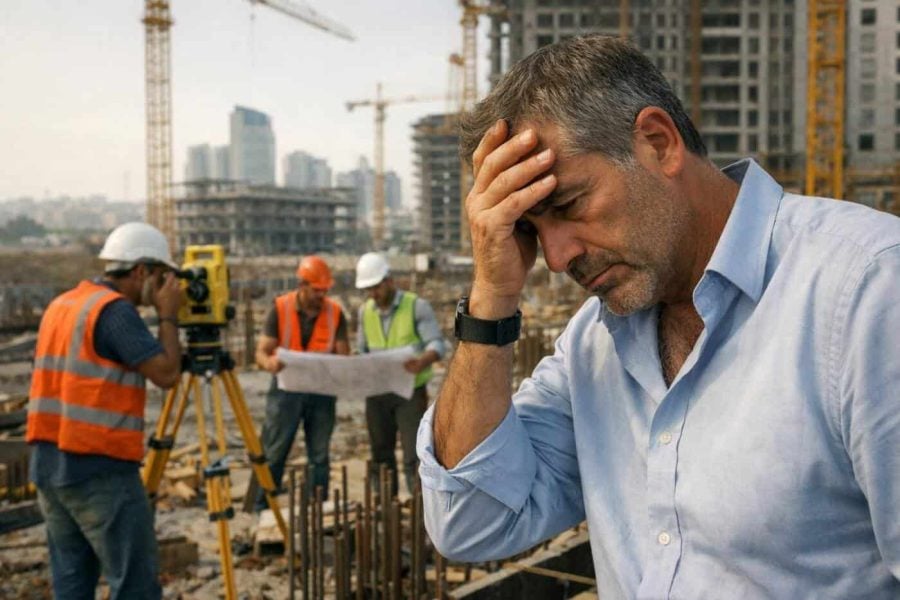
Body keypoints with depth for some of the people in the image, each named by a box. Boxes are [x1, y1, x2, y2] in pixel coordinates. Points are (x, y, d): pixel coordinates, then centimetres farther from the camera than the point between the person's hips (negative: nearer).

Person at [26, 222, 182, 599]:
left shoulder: (60, 306, 14)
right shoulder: (115, 309, -13)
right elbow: (166, 373, -14)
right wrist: (169, 315, -4)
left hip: (48, 465, 9)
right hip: (100, 469, -9)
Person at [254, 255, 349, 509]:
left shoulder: (335, 312, -2)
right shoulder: (280, 309, -7)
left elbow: (343, 356, -2)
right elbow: (261, 352, -8)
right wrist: (269, 362, -32)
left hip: (322, 391, 2)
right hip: (286, 388, -2)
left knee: (320, 456, 9)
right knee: (273, 454, 1)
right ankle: (262, 508, 11)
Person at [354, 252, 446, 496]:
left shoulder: (417, 306, -7)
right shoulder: (365, 311, 8)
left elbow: (436, 343, -11)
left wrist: (423, 360, -33)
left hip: (411, 391, -5)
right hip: (376, 393, 5)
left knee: (414, 455, -7)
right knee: (380, 453, 11)